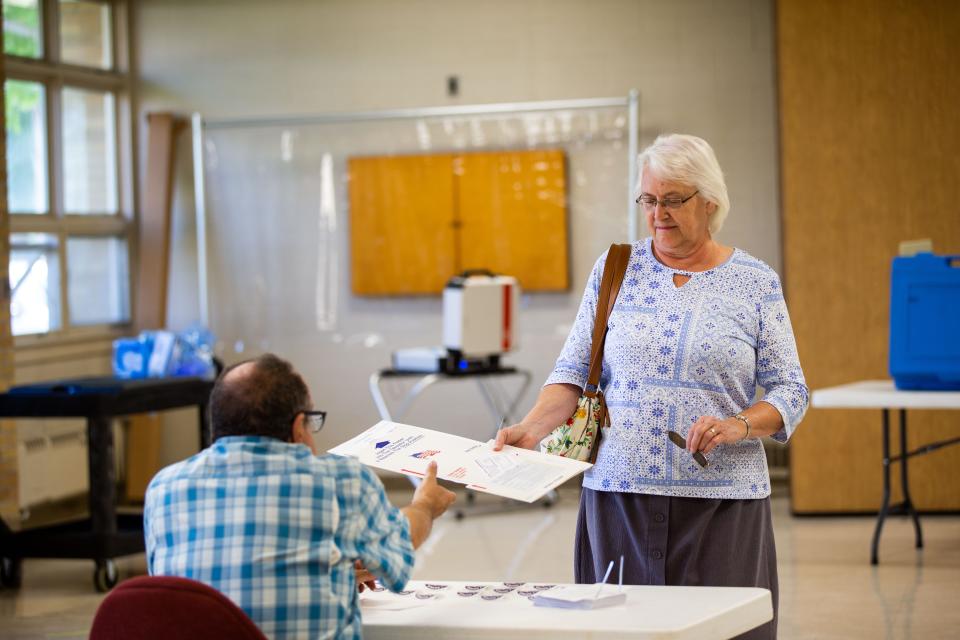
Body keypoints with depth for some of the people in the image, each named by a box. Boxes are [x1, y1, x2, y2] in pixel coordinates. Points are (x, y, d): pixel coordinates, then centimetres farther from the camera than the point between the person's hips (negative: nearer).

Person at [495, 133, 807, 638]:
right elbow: (575, 370, 6)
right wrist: (532, 428, -11)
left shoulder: (756, 282, 4)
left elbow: (789, 390, 3)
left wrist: (740, 425, -15)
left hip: (722, 501, -1)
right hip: (620, 494, 1)